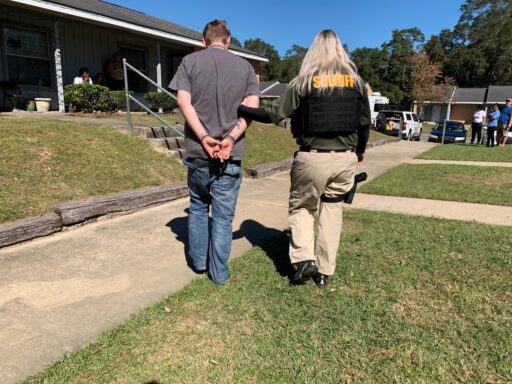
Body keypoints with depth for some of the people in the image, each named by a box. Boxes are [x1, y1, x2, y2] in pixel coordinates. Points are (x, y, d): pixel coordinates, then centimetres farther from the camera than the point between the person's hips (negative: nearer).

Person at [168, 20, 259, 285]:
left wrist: (204, 138, -12)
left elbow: (184, 102, -7)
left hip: (198, 151, 0)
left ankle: (197, 261, 28)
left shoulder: (190, 61, 5)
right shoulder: (245, 66, 9)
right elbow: (252, 107, -2)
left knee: (198, 206, 20)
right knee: (223, 215, 7)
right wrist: (230, 138, -10)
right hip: (231, 154, 0)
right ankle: (219, 272, 15)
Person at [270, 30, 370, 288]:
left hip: (313, 157, -3)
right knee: (332, 210, 13)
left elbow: (278, 114, -4)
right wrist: (360, 150, 30)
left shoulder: (304, 80, -4)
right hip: (345, 158, 3)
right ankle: (325, 271, 18)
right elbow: (365, 120, 16)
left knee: (301, 207, 16)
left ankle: (304, 259, 0)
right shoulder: (356, 80, 8)